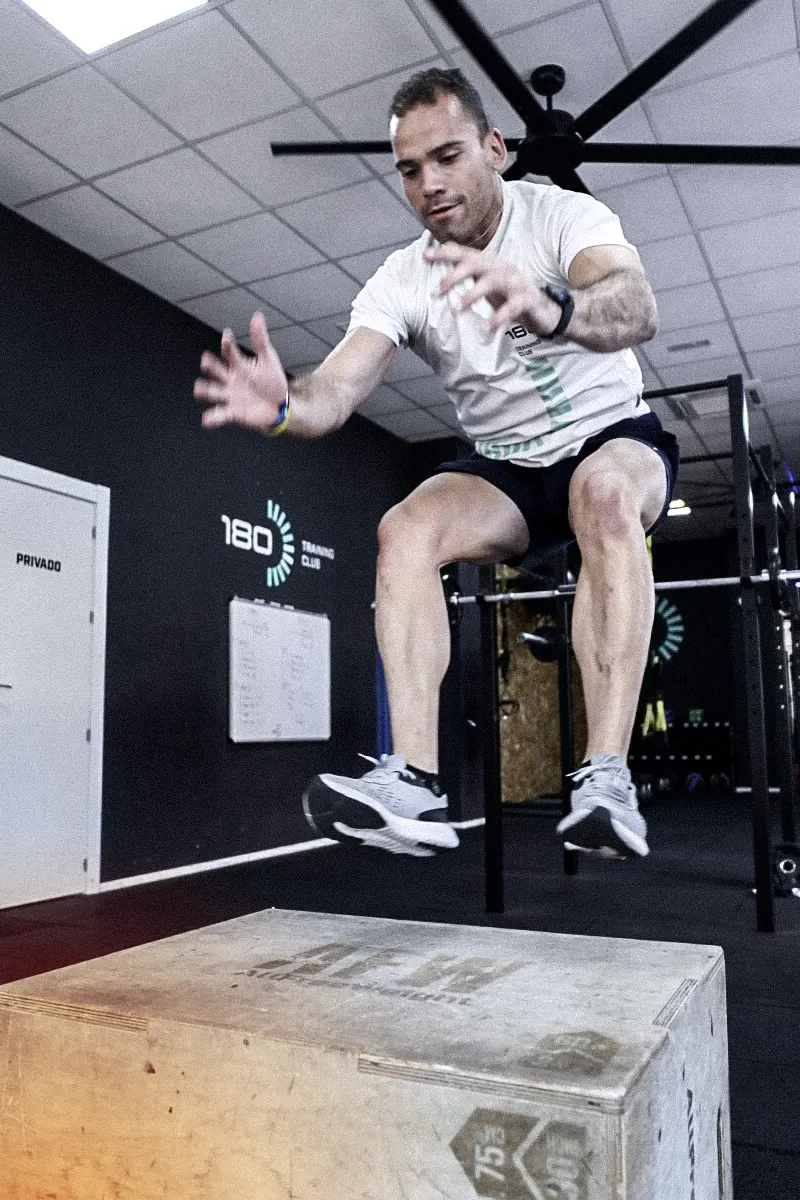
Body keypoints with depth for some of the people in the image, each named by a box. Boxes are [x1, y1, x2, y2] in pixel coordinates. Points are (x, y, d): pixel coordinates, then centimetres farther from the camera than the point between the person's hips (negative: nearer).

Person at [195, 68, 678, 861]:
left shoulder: (561, 215, -17)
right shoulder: (401, 280, -8)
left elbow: (637, 309, -39)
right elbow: (336, 391, -23)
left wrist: (550, 309, -62)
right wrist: (283, 405, -47)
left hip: (614, 439, -2)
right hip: (507, 472, 3)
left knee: (605, 493, -39)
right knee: (405, 529, -26)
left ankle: (606, 780, -40)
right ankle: (414, 783, -32)